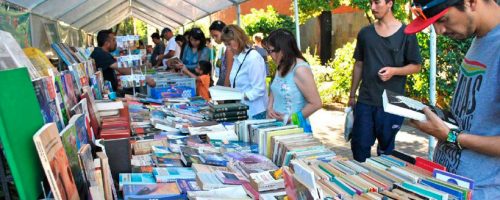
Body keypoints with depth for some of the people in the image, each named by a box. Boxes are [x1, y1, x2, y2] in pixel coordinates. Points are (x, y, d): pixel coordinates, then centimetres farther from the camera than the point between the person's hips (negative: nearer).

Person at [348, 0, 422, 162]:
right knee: (359, 146, 3)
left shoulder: (406, 33, -3)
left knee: (386, 149, 10)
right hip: (365, 101, 3)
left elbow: (416, 66, 1)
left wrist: (394, 71, -18)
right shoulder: (365, 33, 7)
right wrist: (352, 95, 11)